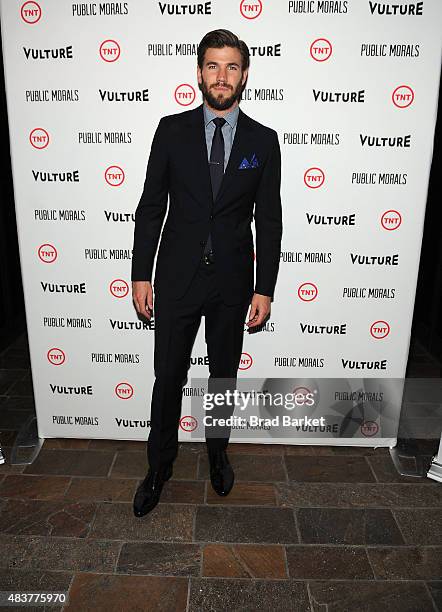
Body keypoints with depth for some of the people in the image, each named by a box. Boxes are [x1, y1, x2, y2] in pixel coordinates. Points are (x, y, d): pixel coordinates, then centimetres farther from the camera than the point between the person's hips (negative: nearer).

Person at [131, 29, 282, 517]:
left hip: (233, 281, 1)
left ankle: (217, 452, 41)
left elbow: (269, 221, 1)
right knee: (168, 378, 8)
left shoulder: (264, 140, 2)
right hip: (177, 277, 0)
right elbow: (151, 207, 1)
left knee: (224, 375, 16)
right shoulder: (172, 130, 1)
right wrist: (141, 275, -4)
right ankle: (160, 466, 31)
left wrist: (265, 289, -3)